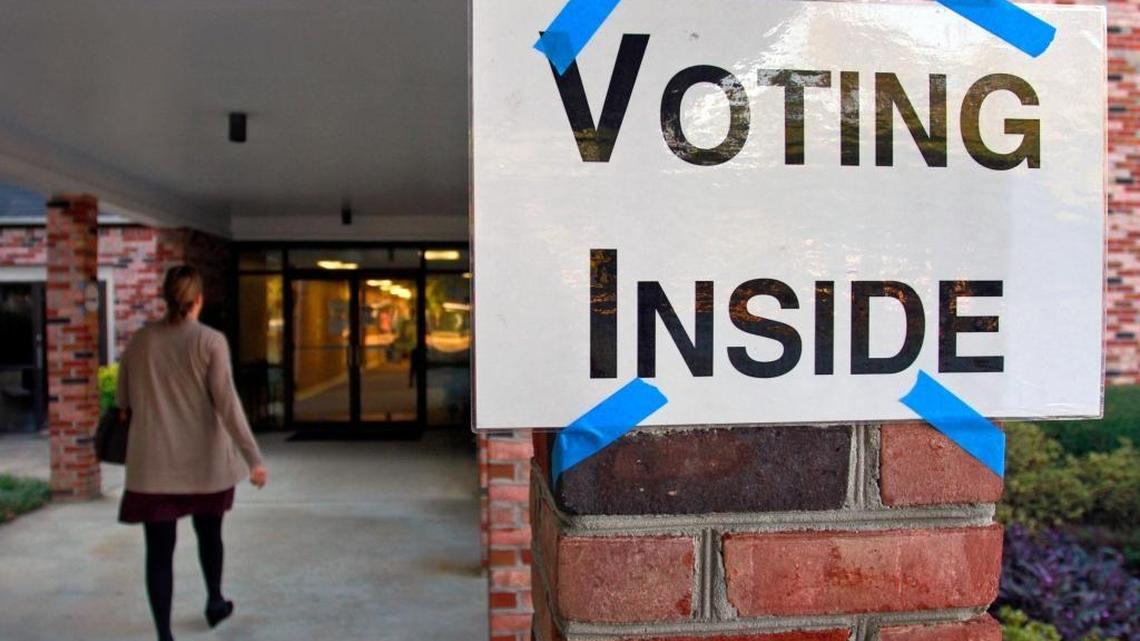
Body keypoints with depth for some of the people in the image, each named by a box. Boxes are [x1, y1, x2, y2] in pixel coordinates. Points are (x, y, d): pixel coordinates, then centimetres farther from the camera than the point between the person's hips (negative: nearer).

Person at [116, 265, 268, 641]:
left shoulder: (140, 341, 2)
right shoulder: (210, 341, -9)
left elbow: (123, 402, 12)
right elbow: (227, 403, -15)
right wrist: (253, 458, -13)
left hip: (153, 461, 1)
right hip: (204, 458, -1)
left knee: (159, 549, 3)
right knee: (209, 533, 21)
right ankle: (215, 603, 40)